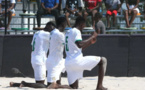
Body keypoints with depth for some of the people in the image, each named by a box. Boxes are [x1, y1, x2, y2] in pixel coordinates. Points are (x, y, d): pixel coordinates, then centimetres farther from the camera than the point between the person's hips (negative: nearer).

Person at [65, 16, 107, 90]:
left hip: (68, 63, 9)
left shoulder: (68, 32, 24)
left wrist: (90, 42, 30)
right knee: (103, 60, 2)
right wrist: (92, 37, -12)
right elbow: (79, 44, -23)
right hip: (77, 60, -9)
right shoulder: (76, 31, -5)